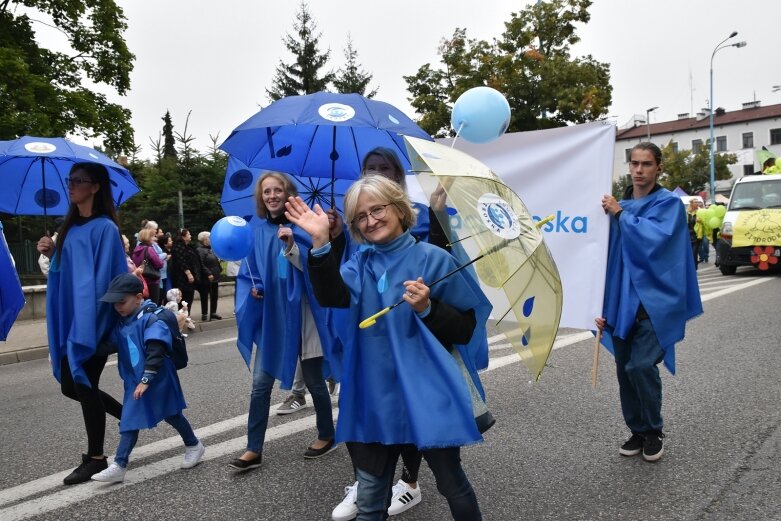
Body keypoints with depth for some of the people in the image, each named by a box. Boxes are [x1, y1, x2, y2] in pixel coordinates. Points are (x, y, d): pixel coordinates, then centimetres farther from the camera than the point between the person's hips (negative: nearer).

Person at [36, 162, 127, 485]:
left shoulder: (104, 228, -12)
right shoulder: (70, 227, 13)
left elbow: (108, 275, -17)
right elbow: (66, 269, 18)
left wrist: (90, 318, -22)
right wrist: (52, 254, 0)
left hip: (92, 320, -8)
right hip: (70, 319, 8)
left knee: (84, 384, -1)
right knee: (70, 385, 13)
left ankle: (96, 458, 14)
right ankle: (126, 415, 32)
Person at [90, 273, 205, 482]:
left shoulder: (152, 319, -19)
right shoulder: (122, 323, 6)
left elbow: (155, 352, -25)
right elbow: (111, 345, 9)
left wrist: (146, 380, -27)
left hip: (158, 380, -6)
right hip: (134, 381, 6)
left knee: (171, 415, 10)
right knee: (130, 421, 6)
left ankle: (194, 445, 31)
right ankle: (119, 466, 9)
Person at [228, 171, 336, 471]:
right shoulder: (256, 229, 5)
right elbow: (250, 269, 15)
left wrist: (291, 246, -29)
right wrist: (254, 287, -4)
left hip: (301, 314, -4)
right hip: (270, 316, 4)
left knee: (313, 380, 9)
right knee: (260, 384, 3)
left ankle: (327, 436, 30)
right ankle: (254, 450, 14)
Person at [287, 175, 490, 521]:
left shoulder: (433, 258, -6)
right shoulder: (359, 263, 6)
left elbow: (467, 328, -5)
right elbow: (333, 297, -16)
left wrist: (428, 308, -21)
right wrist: (321, 241, -24)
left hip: (427, 396, -3)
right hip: (375, 397, 4)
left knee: (452, 485, 13)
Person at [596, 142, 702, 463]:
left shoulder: (669, 204, -2)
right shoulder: (620, 207, 11)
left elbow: (655, 238, -22)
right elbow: (609, 259, 11)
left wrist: (621, 214, -12)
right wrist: (605, 305, 6)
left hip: (655, 300, -5)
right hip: (624, 301, 5)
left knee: (641, 365, -14)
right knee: (624, 370, 8)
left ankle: (654, 430, 10)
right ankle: (638, 431, 26)